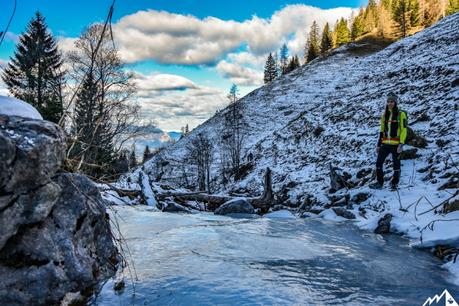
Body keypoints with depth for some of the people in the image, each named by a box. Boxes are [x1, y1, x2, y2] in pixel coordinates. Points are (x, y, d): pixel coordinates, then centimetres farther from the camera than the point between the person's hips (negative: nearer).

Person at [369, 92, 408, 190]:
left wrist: (401, 144, -15)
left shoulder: (401, 114, -5)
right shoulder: (385, 115, 12)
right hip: (385, 144, 5)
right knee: (378, 163, 1)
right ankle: (379, 182, 13)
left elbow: (404, 130, -8)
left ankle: (394, 184, 18)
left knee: (396, 164, 6)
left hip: (396, 144, -5)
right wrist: (379, 144, 13)